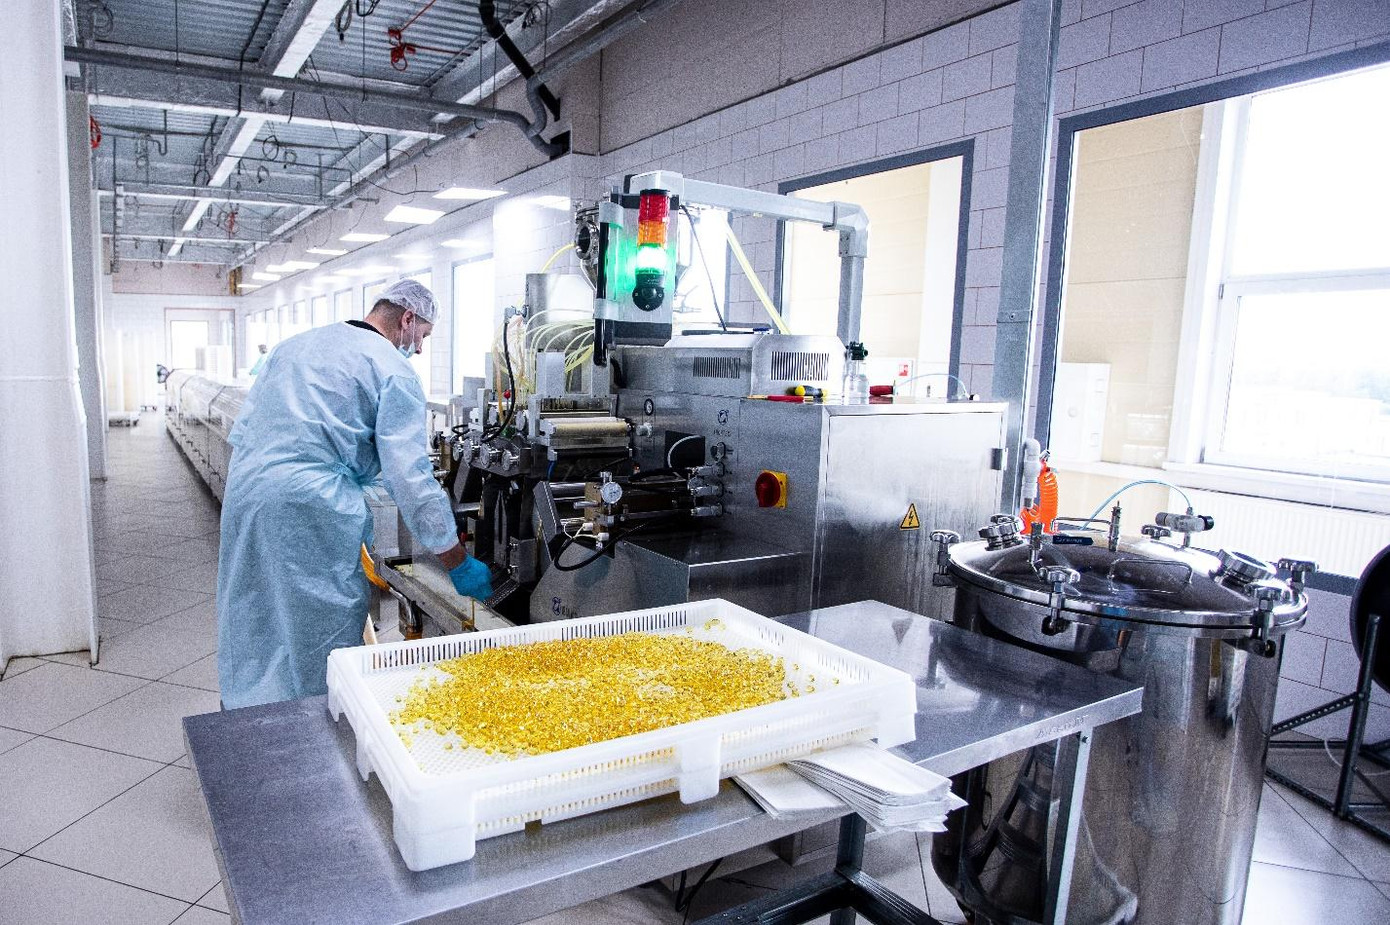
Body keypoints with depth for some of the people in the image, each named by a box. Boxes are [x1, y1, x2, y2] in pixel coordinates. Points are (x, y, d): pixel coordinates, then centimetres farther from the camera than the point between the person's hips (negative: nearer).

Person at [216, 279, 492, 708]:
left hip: (243, 491, 8)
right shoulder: (394, 370, -3)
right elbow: (410, 477, -9)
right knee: (321, 645, 4)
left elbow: (240, 432, 20)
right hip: (312, 511, -8)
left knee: (252, 633, 19)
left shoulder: (297, 343, 20)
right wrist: (459, 563, -5)